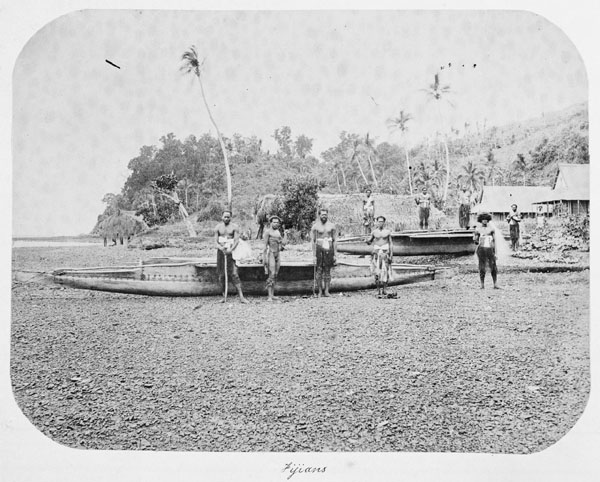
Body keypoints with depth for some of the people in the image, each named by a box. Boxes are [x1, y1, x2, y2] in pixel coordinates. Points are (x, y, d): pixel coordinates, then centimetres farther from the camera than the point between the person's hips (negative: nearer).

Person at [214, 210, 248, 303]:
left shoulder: (235, 227, 1)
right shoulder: (218, 227, 9)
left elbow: (237, 240, -7)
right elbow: (216, 241, 4)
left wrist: (231, 249, -23)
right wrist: (220, 247, -17)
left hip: (231, 252, -3)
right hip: (221, 251, 3)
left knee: (234, 274, -12)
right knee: (221, 275, 5)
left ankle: (241, 297, -15)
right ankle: (224, 296, 16)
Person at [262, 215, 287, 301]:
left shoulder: (279, 232, 15)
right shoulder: (268, 231, -5)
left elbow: (282, 243, 17)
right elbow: (265, 244, -8)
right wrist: (265, 257, -13)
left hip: (277, 254, 7)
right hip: (270, 253, -7)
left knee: (275, 275, 6)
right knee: (271, 274, -14)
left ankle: (272, 295, 10)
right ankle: (270, 296, -16)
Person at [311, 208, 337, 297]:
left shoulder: (331, 226, 9)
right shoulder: (315, 226, 3)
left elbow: (335, 241, 9)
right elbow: (313, 241, 1)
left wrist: (335, 254, 3)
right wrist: (314, 255, -5)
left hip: (329, 249, 1)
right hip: (319, 249, -1)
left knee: (327, 271, 2)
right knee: (319, 271, -3)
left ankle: (326, 291, 6)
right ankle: (320, 291, 5)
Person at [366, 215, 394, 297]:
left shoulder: (388, 232, 4)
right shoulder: (374, 232, 7)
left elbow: (390, 244, 4)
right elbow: (369, 242, 12)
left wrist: (391, 255, -4)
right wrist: (368, 241, -14)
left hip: (385, 252, -1)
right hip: (376, 253, 1)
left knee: (385, 271, -3)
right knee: (377, 272, -5)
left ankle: (385, 289, 6)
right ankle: (378, 290, 0)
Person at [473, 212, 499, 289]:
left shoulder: (491, 228, 6)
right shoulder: (478, 229, 7)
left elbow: (494, 240, 7)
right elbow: (475, 241, 16)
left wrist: (495, 252, 4)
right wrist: (475, 240, -5)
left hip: (490, 249, 0)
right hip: (481, 248, 0)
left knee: (493, 267, -5)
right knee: (482, 268, 0)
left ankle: (495, 284, 1)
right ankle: (482, 284, 7)